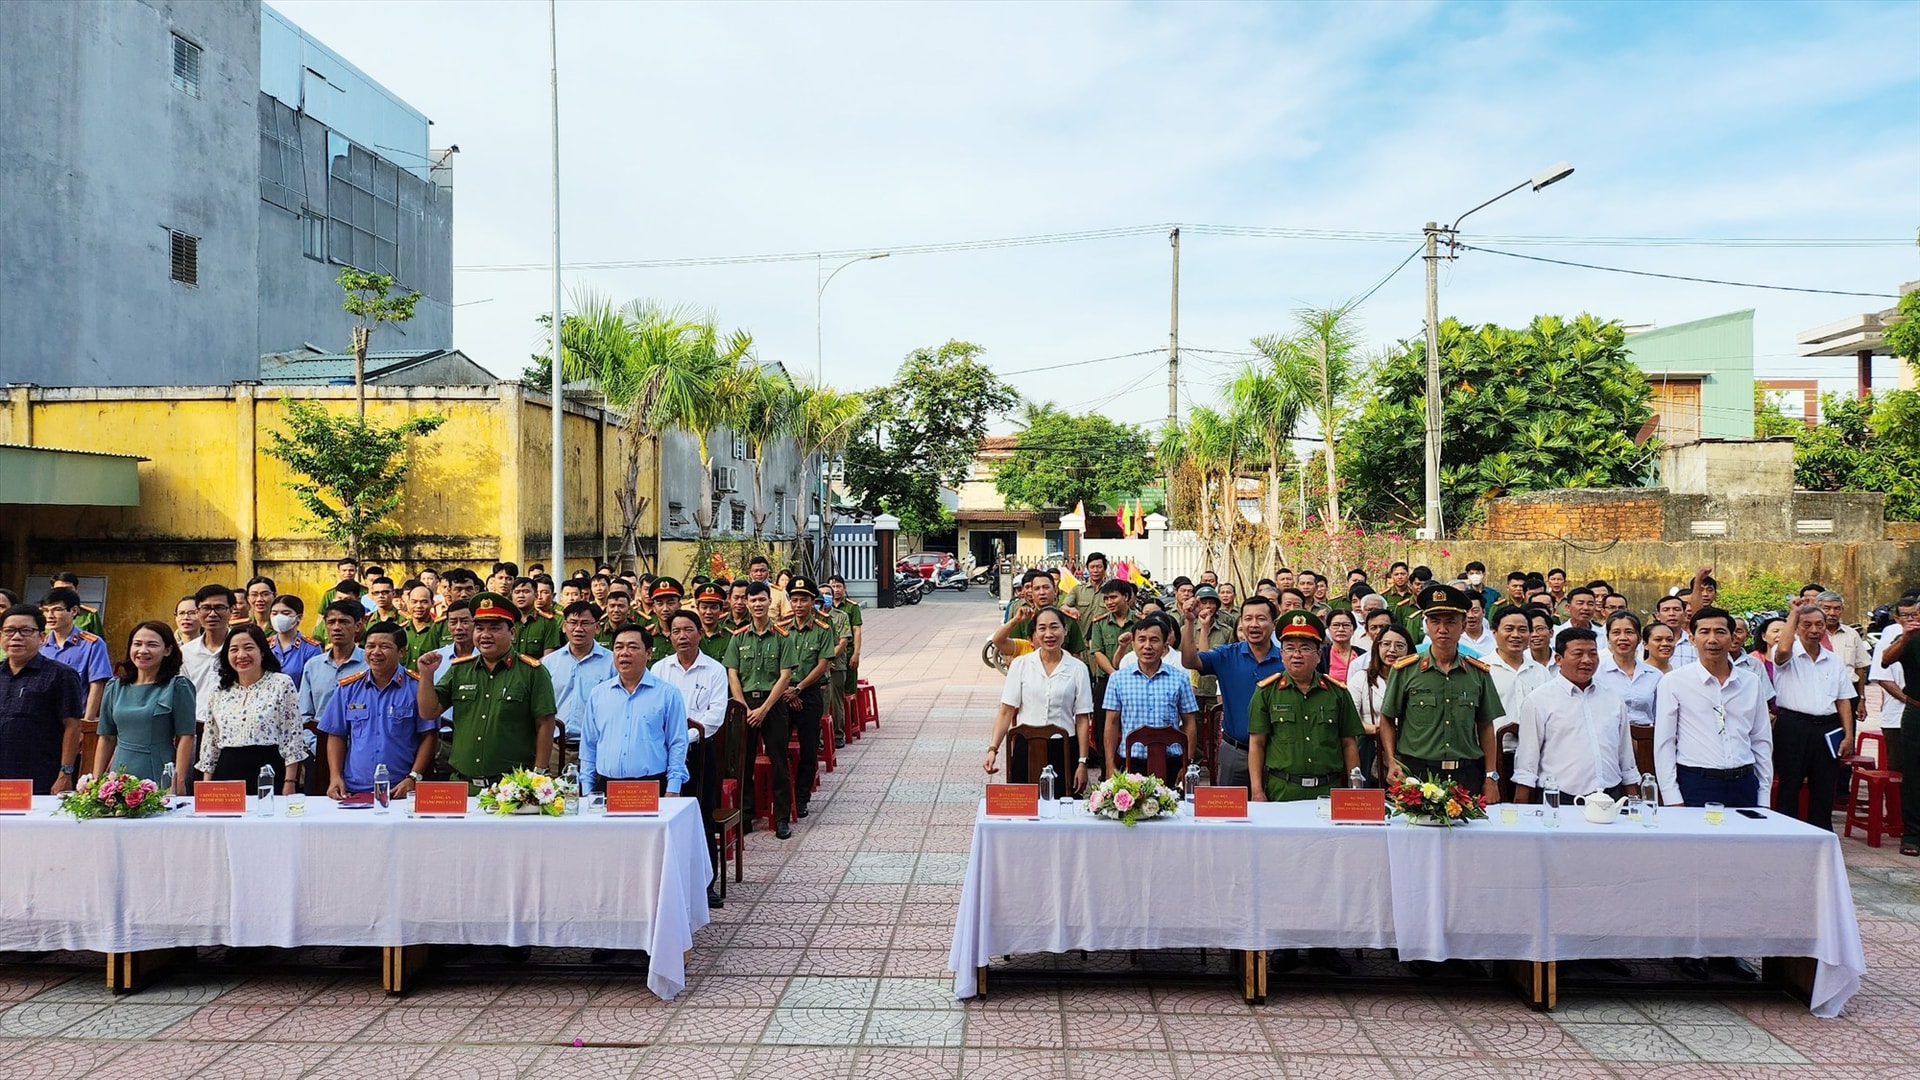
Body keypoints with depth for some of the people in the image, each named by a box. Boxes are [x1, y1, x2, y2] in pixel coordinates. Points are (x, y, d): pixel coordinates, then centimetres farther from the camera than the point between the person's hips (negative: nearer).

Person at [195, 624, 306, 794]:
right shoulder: (219, 691, 13)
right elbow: (209, 741, 16)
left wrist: (289, 783, -10)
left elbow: (293, 737, -5)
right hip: (227, 773, 4)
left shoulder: (282, 684, -1)